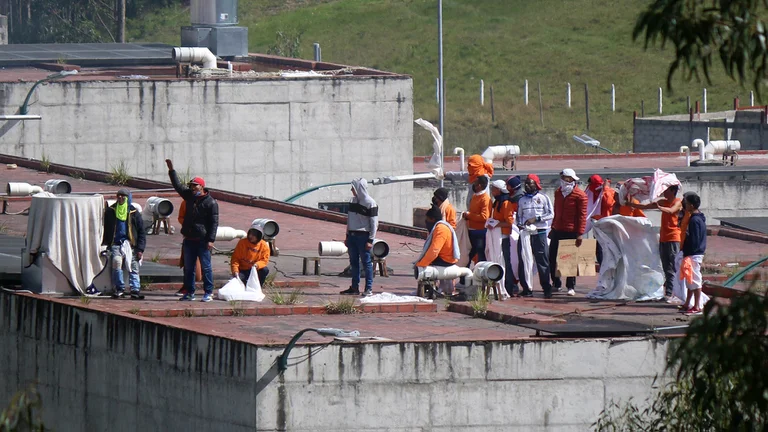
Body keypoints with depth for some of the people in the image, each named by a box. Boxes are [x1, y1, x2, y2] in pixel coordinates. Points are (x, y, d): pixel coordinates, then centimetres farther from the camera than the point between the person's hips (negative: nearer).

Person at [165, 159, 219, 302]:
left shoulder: (211, 202, -8)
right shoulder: (190, 196, 12)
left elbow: (214, 222, -10)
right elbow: (177, 185, 21)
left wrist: (211, 240, -16)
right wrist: (171, 170, 16)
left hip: (202, 241, -7)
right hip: (189, 240, 7)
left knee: (206, 267, -4)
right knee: (188, 267, 10)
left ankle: (208, 293, 0)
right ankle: (189, 292, 17)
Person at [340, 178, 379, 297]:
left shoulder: (370, 203, -9)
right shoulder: (354, 200, 12)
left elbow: (374, 223, -10)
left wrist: (370, 240, -14)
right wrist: (347, 236, 16)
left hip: (363, 236, -7)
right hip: (352, 236, 7)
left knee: (367, 262, -3)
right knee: (354, 262, 9)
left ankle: (369, 288, 0)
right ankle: (354, 288, 15)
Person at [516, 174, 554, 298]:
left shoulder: (543, 198, 2)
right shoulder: (522, 200, 14)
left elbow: (551, 214, -3)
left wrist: (536, 219, -12)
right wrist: (520, 225, -2)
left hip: (539, 233, -4)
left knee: (542, 261, -4)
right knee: (523, 261, 0)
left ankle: (547, 289, 1)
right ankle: (527, 289, 6)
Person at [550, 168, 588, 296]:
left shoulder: (579, 195, -8)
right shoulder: (558, 192, 12)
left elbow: (582, 215, -10)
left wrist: (580, 234, -15)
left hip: (571, 232, -6)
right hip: (557, 231, 6)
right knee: (552, 259, 6)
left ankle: (571, 287, 7)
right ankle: (556, 283, 21)